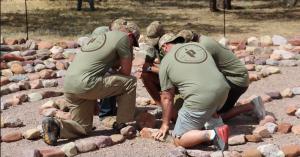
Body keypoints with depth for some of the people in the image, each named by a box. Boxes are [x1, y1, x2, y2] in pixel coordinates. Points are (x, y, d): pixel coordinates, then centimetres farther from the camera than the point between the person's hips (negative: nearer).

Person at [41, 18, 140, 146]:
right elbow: (126, 71, 6)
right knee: (130, 82, 5)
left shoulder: (100, 37, 27)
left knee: (83, 128, 19)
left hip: (68, 86, 9)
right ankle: (122, 124, 10)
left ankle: (55, 125, -5)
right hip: (86, 84, -9)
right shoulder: (122, 37, 2)